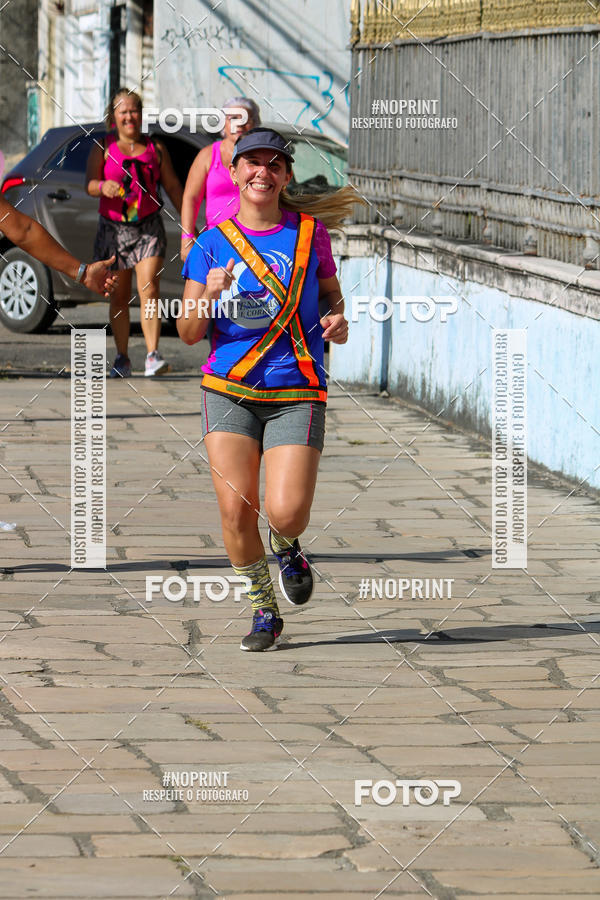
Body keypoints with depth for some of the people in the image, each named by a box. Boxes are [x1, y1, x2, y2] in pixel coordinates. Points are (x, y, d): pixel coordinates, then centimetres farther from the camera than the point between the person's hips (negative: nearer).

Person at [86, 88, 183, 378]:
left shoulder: (155, 148, 8)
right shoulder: (104, 148, 4)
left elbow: (173, 187, 12)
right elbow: (89, 184, -7)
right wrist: (103, 187, -31)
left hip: (148, 227, 0)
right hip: (113, 228, 0)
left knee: (149, 290, -15)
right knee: (119, 297, 5)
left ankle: (153, 356, -23)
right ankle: (122, 358, 15)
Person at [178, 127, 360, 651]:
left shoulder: (310, 233, 6)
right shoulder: (212, 244, 5)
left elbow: (331, 293, 21)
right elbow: (188, 333, 5)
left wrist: (338, 321, -2)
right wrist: (208, 297, -16)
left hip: (297, 393, -1)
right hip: (229, 390, 1)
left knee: (287, 513, -16)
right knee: (236, 510, -12)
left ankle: (286, 548, 23)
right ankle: (264, 610, 10)